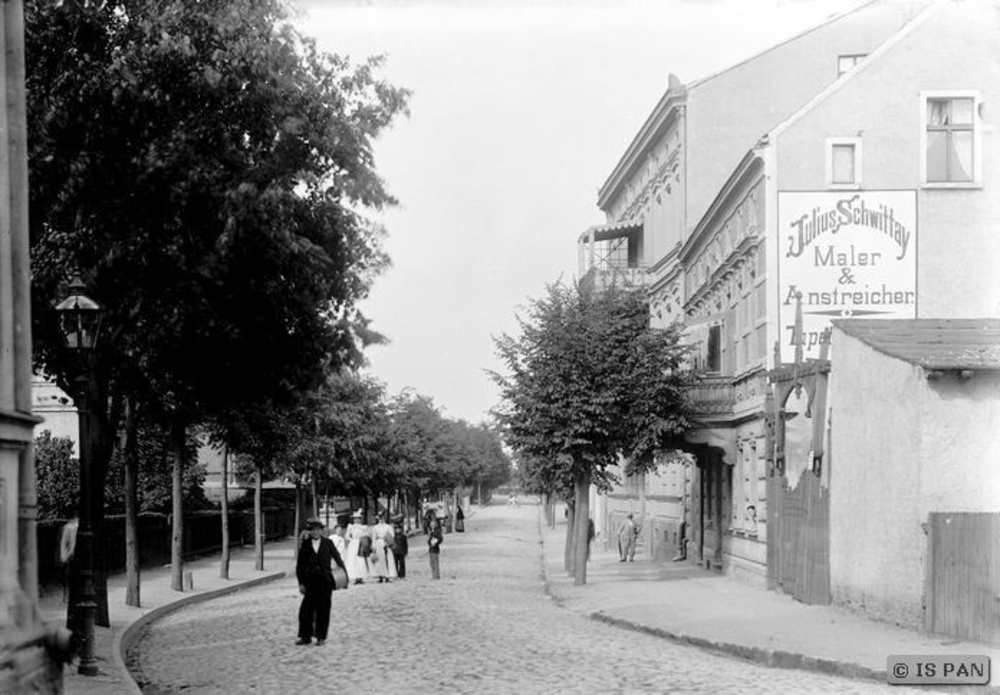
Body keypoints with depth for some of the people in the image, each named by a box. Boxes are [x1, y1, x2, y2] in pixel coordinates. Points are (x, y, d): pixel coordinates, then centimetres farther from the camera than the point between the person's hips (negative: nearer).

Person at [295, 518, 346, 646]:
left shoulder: (328, 543, 3)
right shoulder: (305, 545, 3)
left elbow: (337, 558, 10)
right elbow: (300, 565, 5)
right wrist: (301, 583, 0)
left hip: (325, 580, -1)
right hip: (311, 580, 1)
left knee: (323, 609, 2)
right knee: (307, 608, -2)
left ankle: (321, 637, 10)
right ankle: (305, 636, 6)